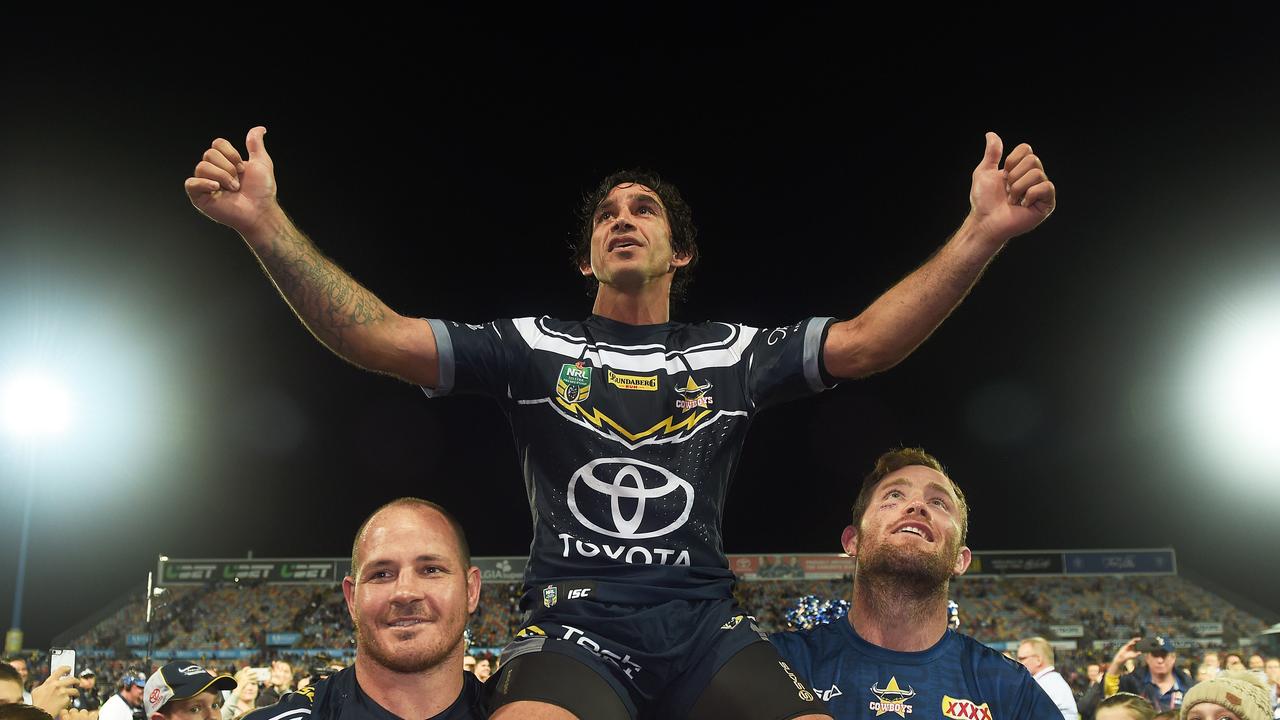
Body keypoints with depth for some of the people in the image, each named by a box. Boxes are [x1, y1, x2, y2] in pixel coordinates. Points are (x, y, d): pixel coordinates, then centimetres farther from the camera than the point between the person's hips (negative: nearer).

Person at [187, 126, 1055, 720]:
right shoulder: (534, 346, 13)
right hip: (574, 616, -1)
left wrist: (984, 231, -5)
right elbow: (376, 337, 5)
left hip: (706, 621, 2)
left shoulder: (732, 352, 17)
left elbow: (868, 342, 7)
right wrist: (265, 222, -8)